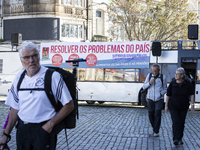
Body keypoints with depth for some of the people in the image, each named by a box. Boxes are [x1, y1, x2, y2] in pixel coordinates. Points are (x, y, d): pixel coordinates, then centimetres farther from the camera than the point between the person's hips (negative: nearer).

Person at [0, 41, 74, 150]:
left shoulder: (53, 76, -7)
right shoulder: (19, 77, 8)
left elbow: (69, 105, -6)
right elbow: (15, 108, 13)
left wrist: (50, 124, -12)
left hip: (43, 129, -4)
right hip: (22, 129, 4)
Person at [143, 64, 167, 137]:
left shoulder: (163, 77, -1)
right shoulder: (149, 75, 2)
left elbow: (165, 89, 8)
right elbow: (144, 87, 3)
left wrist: (161, 93, -12)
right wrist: (149, 83, -16)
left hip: (159, 99, -2)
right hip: (150, 99, 2)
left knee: (157, 114, -13)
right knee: (151, 114, 4)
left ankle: (156, 131, -8)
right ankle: (154, 127, 30)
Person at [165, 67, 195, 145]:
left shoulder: (187, 83, -10)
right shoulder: (172, 84, -10)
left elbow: (192, 94, -5)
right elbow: (168, 95, -2)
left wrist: (192, 105, -11)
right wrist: (166, 106, -1)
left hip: (183, 107, 2)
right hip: (173, 106, -1)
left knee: (181, 123, 8)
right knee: (176, 122, -14)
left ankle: (180, 138, 23)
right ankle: (175, 139, -18)